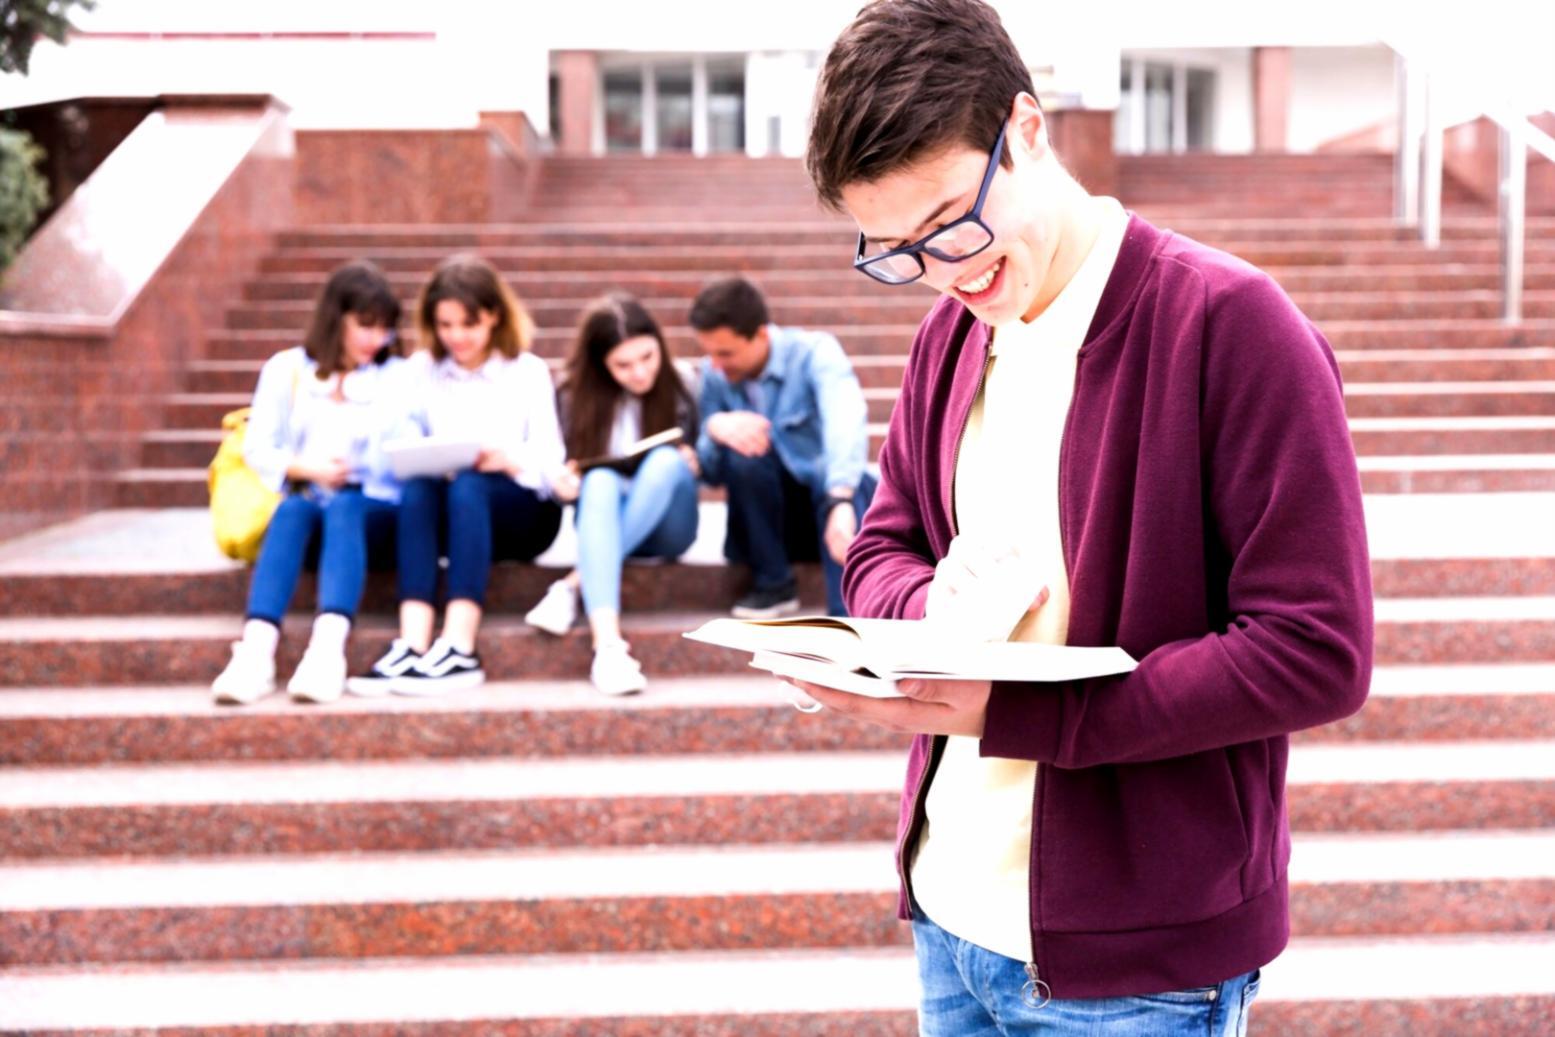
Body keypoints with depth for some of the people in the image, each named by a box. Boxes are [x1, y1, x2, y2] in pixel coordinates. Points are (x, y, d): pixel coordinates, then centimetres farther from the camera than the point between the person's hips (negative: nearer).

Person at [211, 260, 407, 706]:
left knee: (343, 507, -35)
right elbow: (258, 449, 4)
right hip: (303, 505, 1)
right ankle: (255, 653, -53)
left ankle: (328, 650, -57)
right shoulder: (286, 368, 13)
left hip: (374, 511, -1)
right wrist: (308, 469, -13)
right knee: (292, 509, -34)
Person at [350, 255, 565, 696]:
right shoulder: (421, 370, 12)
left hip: (521, 513, -2)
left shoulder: (527, 371, 6)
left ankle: (459, 648, -46)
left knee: (469, 485, -34)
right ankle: (412, 646, -48)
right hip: (446, 510, 2)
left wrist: (508, 460, -23)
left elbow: (551, 466, -2)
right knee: (417, 488, -32)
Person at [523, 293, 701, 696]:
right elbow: (565, 473, 1)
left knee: (666, 460, -30)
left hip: (665, 525, 0)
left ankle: (572, 586, -32)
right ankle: (607, 644, -54)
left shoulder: (679, 390, -4)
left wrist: (692, 464, -21)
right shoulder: (575, 396, -3)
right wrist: (561, 485, -22)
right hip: (604, 524, 0)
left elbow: (690, 462, 2)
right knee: (600, 481, -34)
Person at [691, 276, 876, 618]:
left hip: (836, 493, -3)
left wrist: (840, 502, -54)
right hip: (777, 516, 3)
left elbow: (846, 423, -35)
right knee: (742, 448, -27)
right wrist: (714, 428, -26)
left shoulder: (815, 353, -15)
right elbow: (710, 472, -2)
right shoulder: (715, 375, -2)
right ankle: (773, 583, -13)